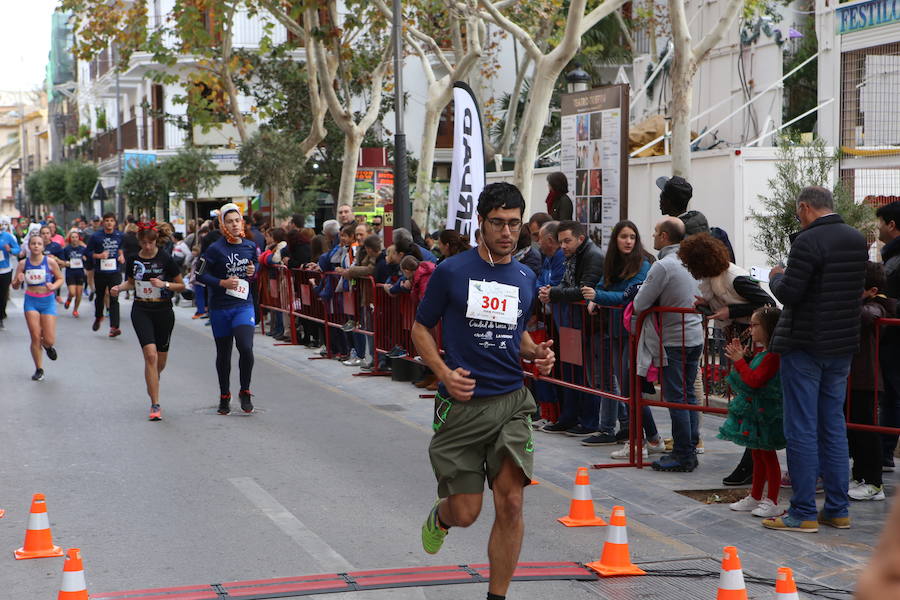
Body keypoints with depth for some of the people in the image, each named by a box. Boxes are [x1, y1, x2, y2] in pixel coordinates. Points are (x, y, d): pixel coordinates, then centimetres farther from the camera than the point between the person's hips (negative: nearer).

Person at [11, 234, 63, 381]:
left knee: (49, 340, -3)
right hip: (31, 301, 1)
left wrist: (53, 286, -14)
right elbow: (15, 286, 4)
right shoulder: (23, 264, -3)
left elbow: (60, 278, 6)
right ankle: (39, 370, 12)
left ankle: (47, 346, 36)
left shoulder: (50, 262, -7)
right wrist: (18, 281, -18)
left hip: (47, 301, -1)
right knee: (35, 337, -4)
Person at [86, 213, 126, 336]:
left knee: (114, 299, -8)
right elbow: (88, 252, -2)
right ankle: (98, 317, 45)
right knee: (100, 297, 17)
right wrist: (99, 255, -18)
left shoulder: (119, 235, 2)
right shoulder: (96, 236, -7)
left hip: (114, 272, 0)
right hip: (100, 272, 0)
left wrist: (121, 255, 3)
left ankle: (114, 327, -13)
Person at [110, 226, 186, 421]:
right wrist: (119, 287, -1)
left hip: (163, 311, 0)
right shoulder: (133, 260, 2)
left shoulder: (165, 259, -6)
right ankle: (155, 405, -14)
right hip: (141, 311, 0)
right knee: (150, 354, -16)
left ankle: (152, 384, 46)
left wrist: (164, 284, -17)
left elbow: (181, 285, 0)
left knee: (161, 361, 10)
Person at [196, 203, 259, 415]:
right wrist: (222, 283, -19)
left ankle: (245, 392, 2)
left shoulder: (250, 246, 5)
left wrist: (253, 271, 0)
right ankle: (224, 396, 27)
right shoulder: (216, 249, -8)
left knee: (246, 348, -18)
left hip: (243, 305, 2)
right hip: (220, 308, -1)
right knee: (223, 354, 9)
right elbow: (203, 275, -5)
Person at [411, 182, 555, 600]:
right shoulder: (451, 272, -4)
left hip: (511, 403, 3)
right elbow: (421, 329, 3)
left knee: (511, 503, -8)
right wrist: (445, 372, -13)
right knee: (465, 513, 2)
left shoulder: (525, 279, 10)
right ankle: (440, 517, 40)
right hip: (462, 404, -3)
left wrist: (536, 352, 3)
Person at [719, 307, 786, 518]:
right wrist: (739, 356, 10)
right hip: (754, 411, 10)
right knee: (758, 454, 17)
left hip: (766, 413, -10)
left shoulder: (773, 355, -21)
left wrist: (739, 360, -18)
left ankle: (772, 502, 5)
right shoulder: (759, 351, 11)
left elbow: (755, 380, -26)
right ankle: (755, 497, 27)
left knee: (768, 455, -2)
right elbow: (750, 376, 19)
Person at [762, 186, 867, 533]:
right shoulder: (858, 240, 8)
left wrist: (776, 278, 1)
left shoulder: (808, 241, -17)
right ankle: (837, 510, 17)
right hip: (842, 347, 7)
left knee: (801, 430, -1)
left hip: (805, 347, -7)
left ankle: (803, 513, 1)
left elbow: (789, 293, -20)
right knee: (833, 427, 14)